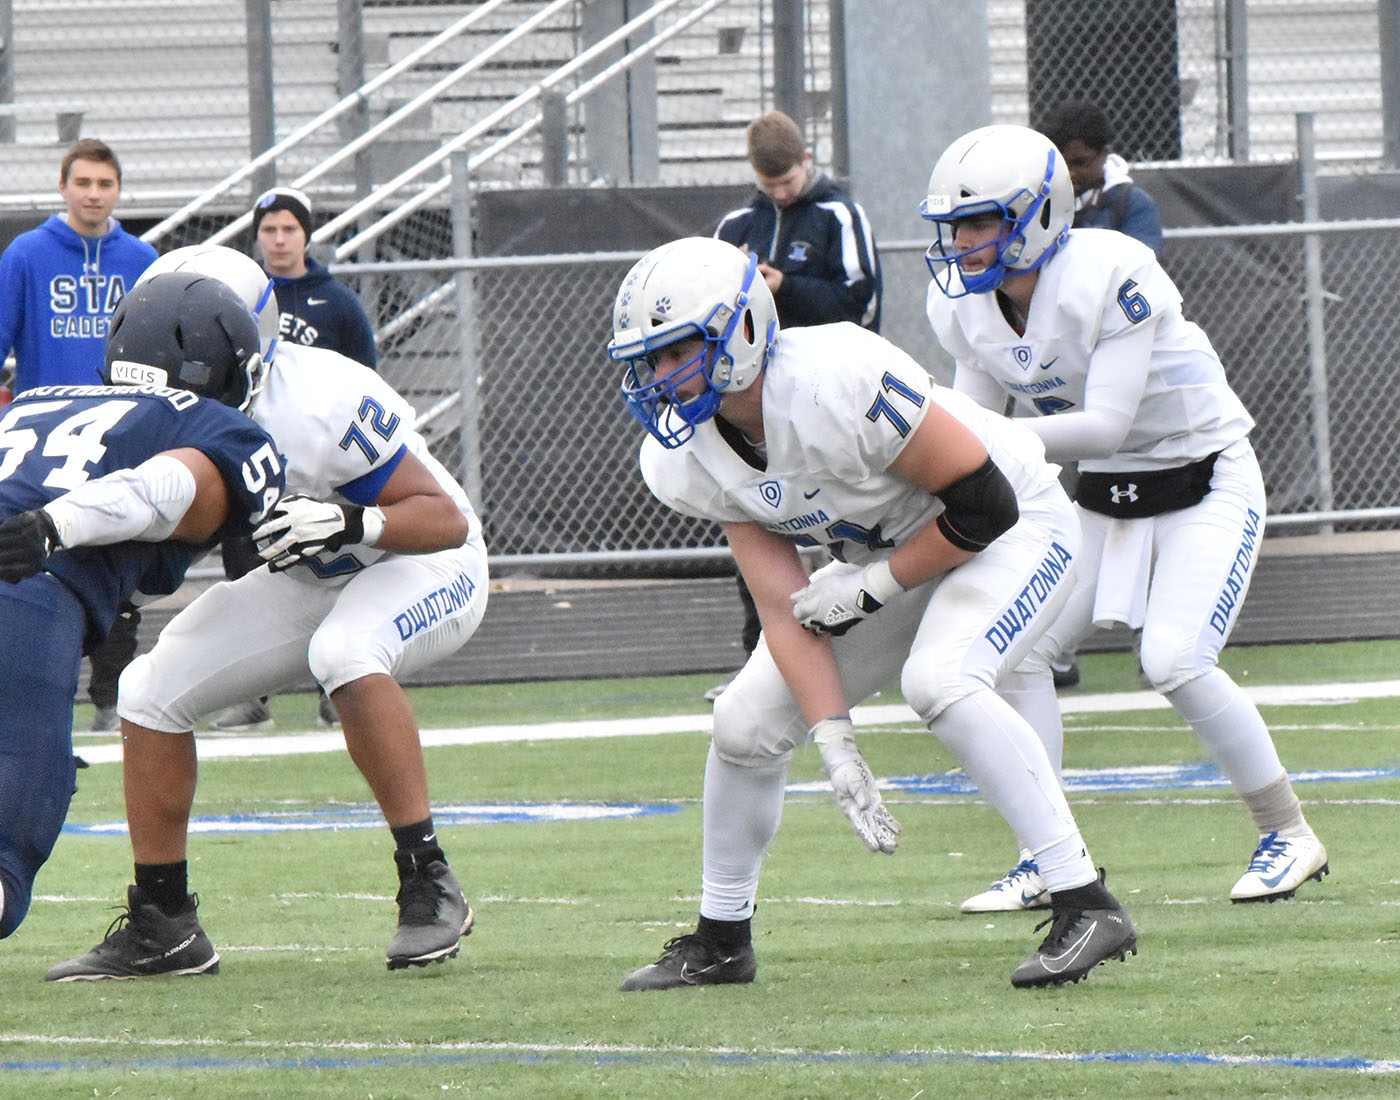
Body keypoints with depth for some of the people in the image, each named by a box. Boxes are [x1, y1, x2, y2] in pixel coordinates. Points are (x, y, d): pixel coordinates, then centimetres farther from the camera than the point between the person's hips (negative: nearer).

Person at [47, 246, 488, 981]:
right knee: (152, 690, -4)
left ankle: (429, 884, -30)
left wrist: (352, 523, -44)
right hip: (313, 581, 7)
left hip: (424, 565, -7)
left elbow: (445, 518, -26)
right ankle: (161, 927, 7)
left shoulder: (318, 407, -33)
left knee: (343, 651, -39)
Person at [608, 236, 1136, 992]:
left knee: (940, 682, -33)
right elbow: (785, 609, -12)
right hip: (888, 558, 7)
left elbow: (985, 505, -27)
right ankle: (721, 941, 23)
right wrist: (835, 744, -22)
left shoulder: (839, 380, -35)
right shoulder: (692, 459, -13)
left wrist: (872, 587, -21)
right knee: (748, 721, 1)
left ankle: (1087, 908, -29)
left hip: (1012, 529, -7)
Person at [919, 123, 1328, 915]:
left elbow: (1106, 424, -31)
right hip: (1105, 494, 7)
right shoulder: (966, 306, -6)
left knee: (1176, 660, -21)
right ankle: (1044, 862, 1)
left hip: (1207, 484, -7)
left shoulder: (1112, 276, -28)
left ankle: (1289, 835, -2)